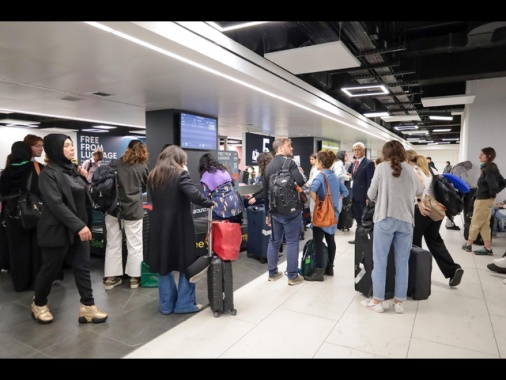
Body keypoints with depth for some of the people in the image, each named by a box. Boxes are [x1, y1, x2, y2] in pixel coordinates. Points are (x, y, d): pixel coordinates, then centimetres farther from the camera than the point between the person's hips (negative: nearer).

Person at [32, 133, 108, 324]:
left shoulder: (74, 169, 10)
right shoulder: (49, 173, -12)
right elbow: (56, 204, -21)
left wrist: (84, 223, 5)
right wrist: (79, 225, -24)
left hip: (79, 228, 7)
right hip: (57, 229, -6)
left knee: (83, 267, 6)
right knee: (50, 269, 10)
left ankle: (88, 308, 13)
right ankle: (38, 305, 33)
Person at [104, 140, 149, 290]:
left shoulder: (114, 163, 4)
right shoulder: (143, 167, 0)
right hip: (133, 210, -2)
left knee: (113, 244, 11)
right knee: (134, 245, 8)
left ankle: (111, 278, 18)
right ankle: (134, 277, 15)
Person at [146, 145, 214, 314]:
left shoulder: (153, 176, 11)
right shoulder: (180, 174, -10)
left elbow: (155, 199, 17)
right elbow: (194, 195, -23)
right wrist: (210, 203, -11)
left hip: (159, 225, 6)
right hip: (179, 225, -6)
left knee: (163, 263, 13)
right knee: (187, 263, 8)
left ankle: (166, 304, 20)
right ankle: (185, 303, 13)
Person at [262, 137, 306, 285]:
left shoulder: (268, 166, 11)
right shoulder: (290, 163, -12)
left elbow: (265, 191, 13)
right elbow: (302, 182, -25)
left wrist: (267, 212, 20)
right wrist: (300, 174, 0)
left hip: (275, 210, 7)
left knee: (274, 241, 13)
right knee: (292, 242, 2)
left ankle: (272, 273, 23)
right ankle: (292, 276, 10)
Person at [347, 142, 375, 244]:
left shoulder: (369, 163, -11)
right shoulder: (354, 163, 14)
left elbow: (370, 181, -16)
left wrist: (368, 197, -19)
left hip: (363, 196, -7)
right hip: (355, 195, 7)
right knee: (358, 219, 14)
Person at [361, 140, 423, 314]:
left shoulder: (381, 167, -2)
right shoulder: (410, 169, 8)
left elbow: (371, 195, 0)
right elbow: (419, 190, 22)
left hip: (385, 218, -3)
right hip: (406, 219, 3)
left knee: (380, 261, 5)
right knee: (402, 262, 10)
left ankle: (377, 301, 12)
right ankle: (399, 302, 19)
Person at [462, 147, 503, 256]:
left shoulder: (488, 169, -18)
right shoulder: (488, 168, 10)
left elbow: (493, 184, -27)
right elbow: (501, 182, 17)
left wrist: (492, 195, -12)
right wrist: (492, 194, 11)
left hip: (484, 200, -9)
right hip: (483, 199, 9)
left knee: (475, 223, 5)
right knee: (484, 225, 12)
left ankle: (468, 244, 18)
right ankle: (488, 248, 15)